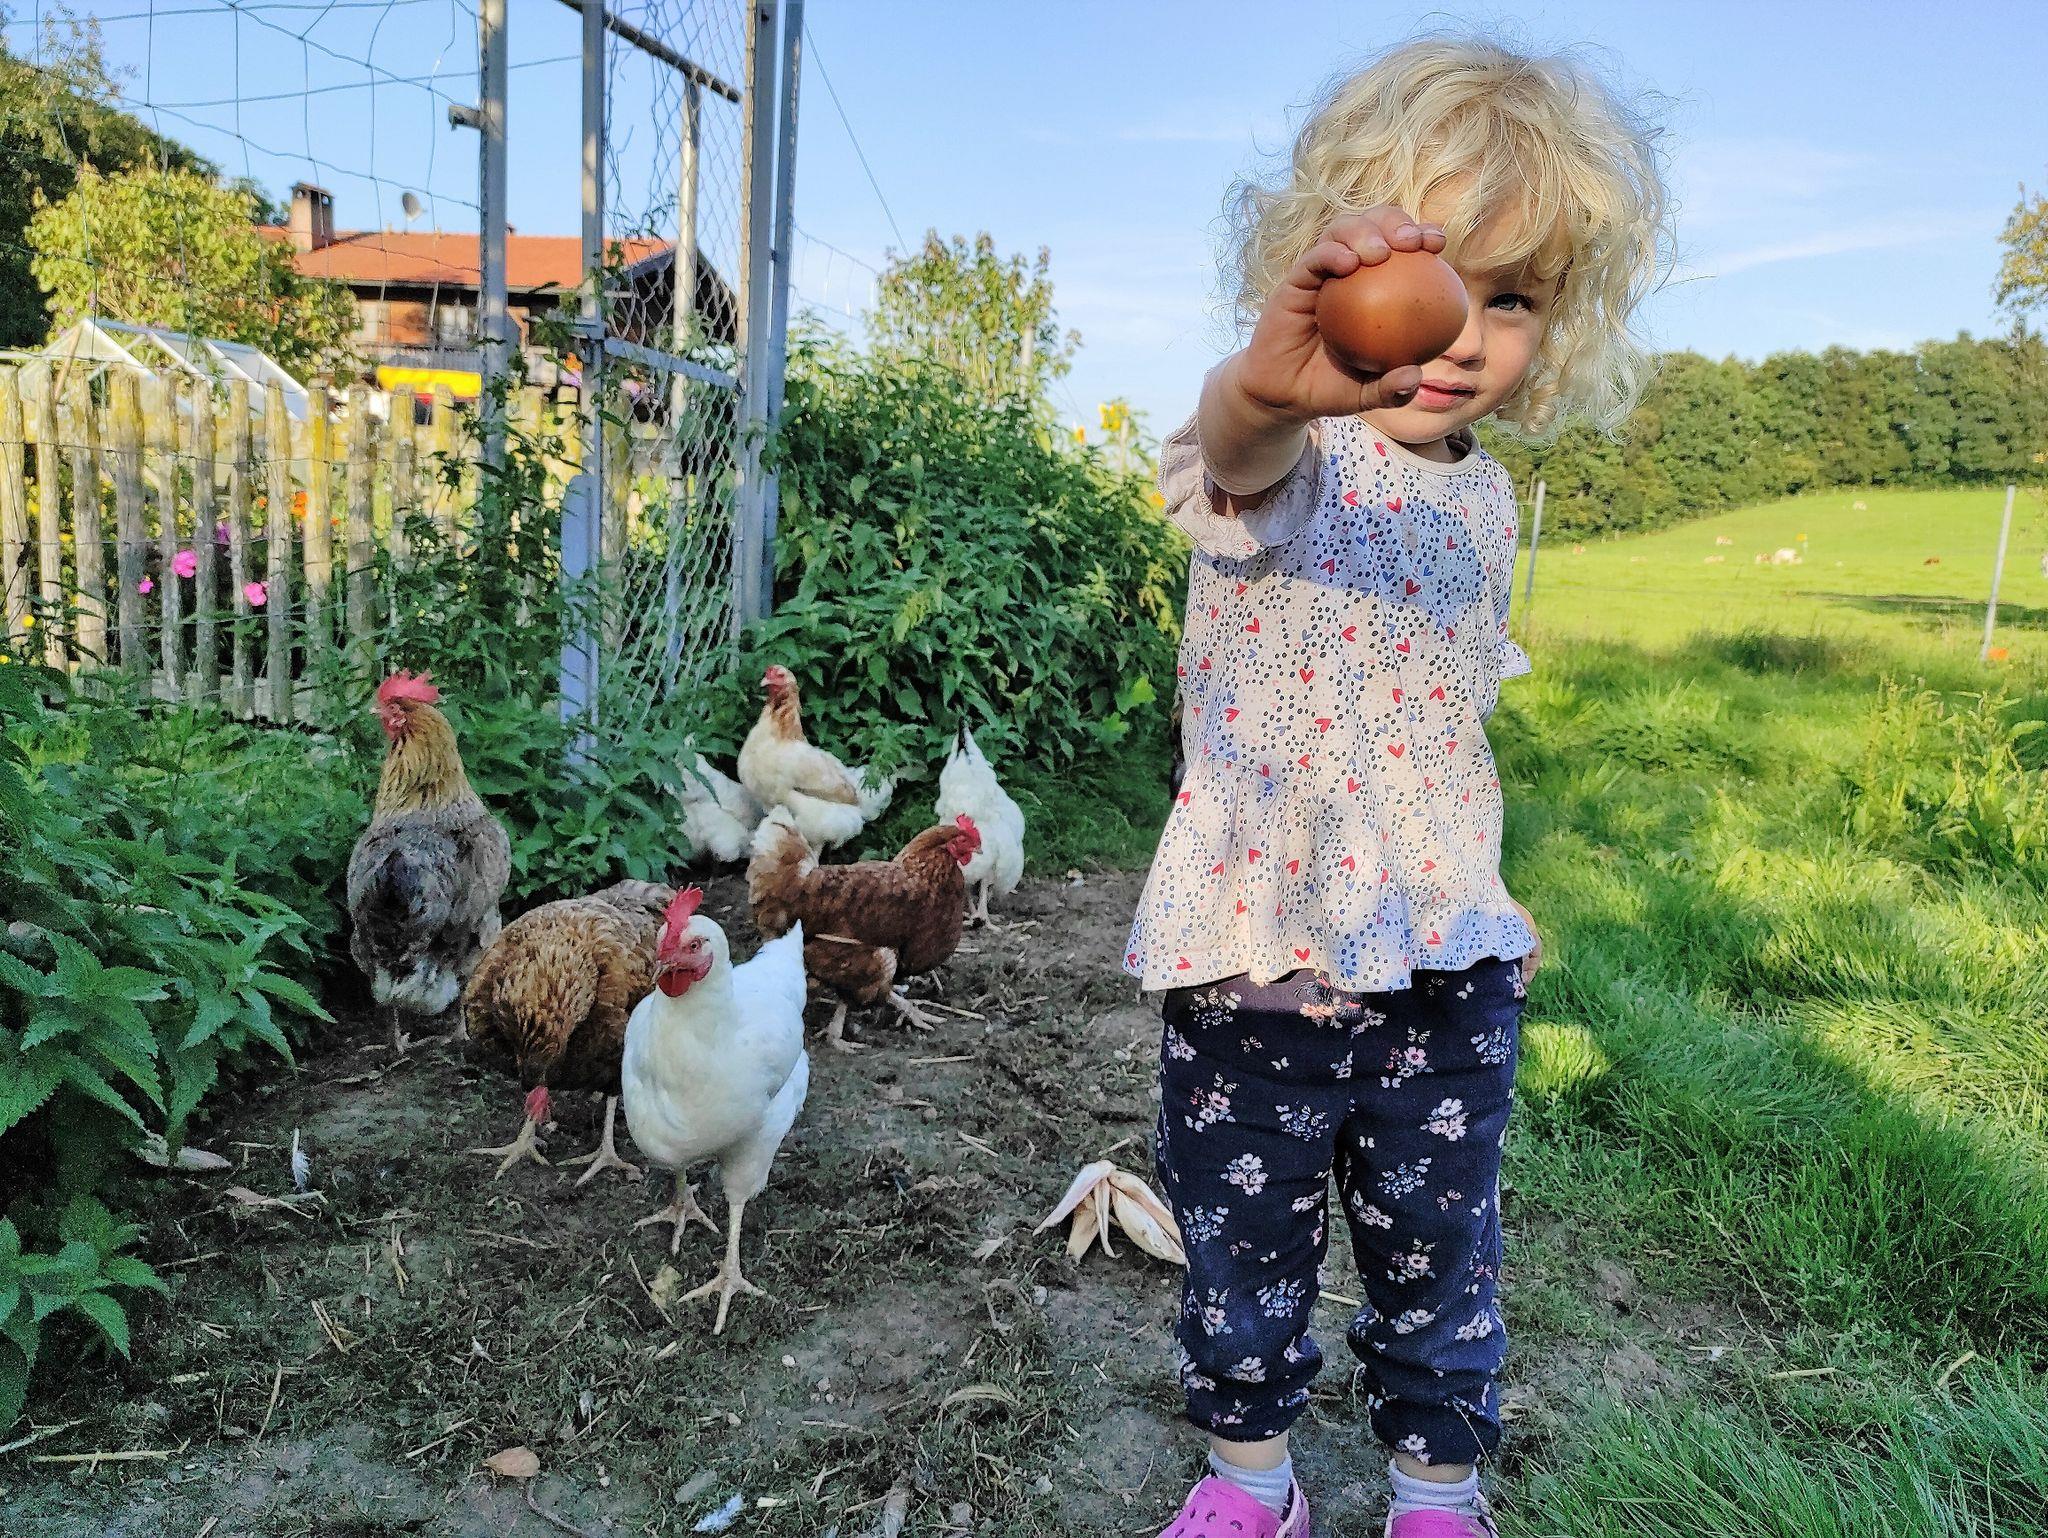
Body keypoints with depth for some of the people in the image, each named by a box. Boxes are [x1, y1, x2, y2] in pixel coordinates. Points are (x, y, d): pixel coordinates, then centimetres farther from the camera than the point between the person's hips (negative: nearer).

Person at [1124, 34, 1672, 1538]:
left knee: (1443, 1255, 17)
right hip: (1258, 954, -4)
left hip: (1447, 967, 5)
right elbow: (1241, 466, -42)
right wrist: (1266, 388, -65)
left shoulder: (1485, 498, 6)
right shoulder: (1299, 452, -14)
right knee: (1244, 1248, 15)